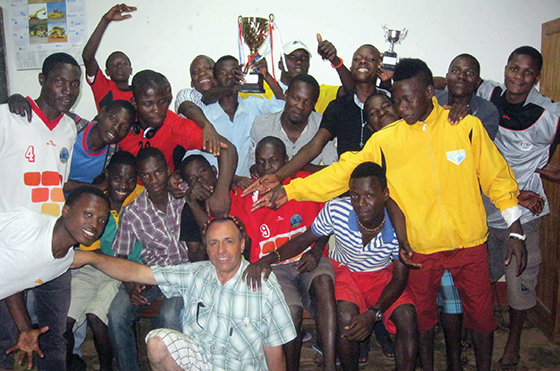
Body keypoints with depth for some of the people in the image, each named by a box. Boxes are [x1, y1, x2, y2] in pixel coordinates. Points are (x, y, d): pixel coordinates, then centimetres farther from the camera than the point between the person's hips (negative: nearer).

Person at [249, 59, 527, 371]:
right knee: (423, 315, 15)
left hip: (470, 243, 0)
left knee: (481, 313, 13)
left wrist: (516, 230, 2)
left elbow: (497, 178, 1)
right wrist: (290, 190, -20)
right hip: (422, 249, 0)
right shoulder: (386, 140, -8)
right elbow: (345, 171, -11)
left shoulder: (467, 126, -7)